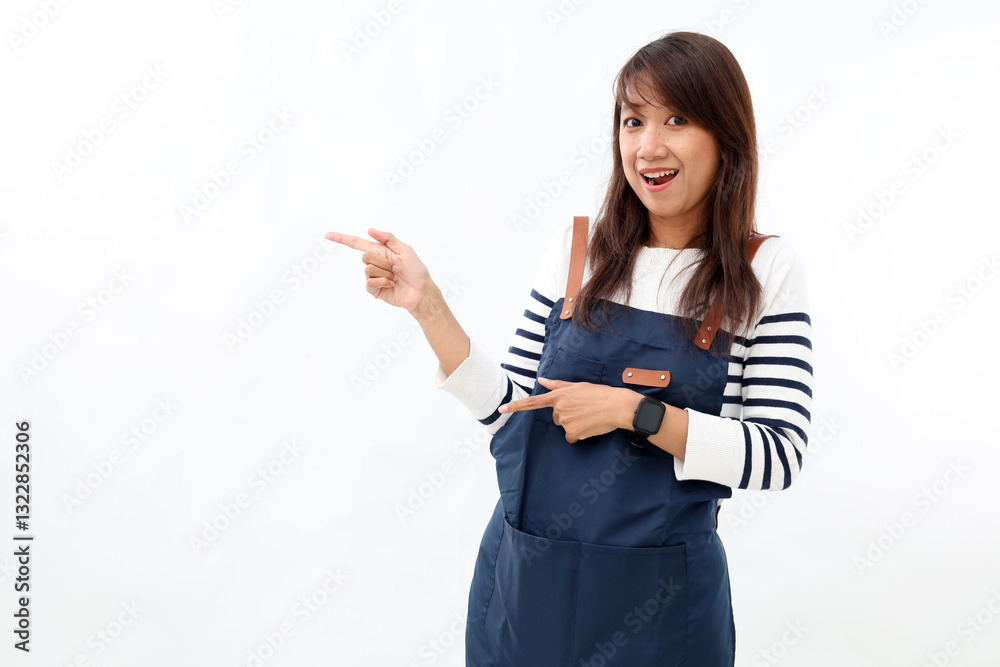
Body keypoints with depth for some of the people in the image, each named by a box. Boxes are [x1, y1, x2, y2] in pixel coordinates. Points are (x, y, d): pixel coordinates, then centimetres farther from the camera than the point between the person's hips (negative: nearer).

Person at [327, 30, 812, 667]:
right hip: (525, 574, 3)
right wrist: (427, 305, -8)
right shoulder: (575, 245, 0)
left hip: (658, 598, -2)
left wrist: (635, 411, -18)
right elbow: (510, 409, 1)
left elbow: (779, 455, -10)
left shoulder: (764, 270, -6)